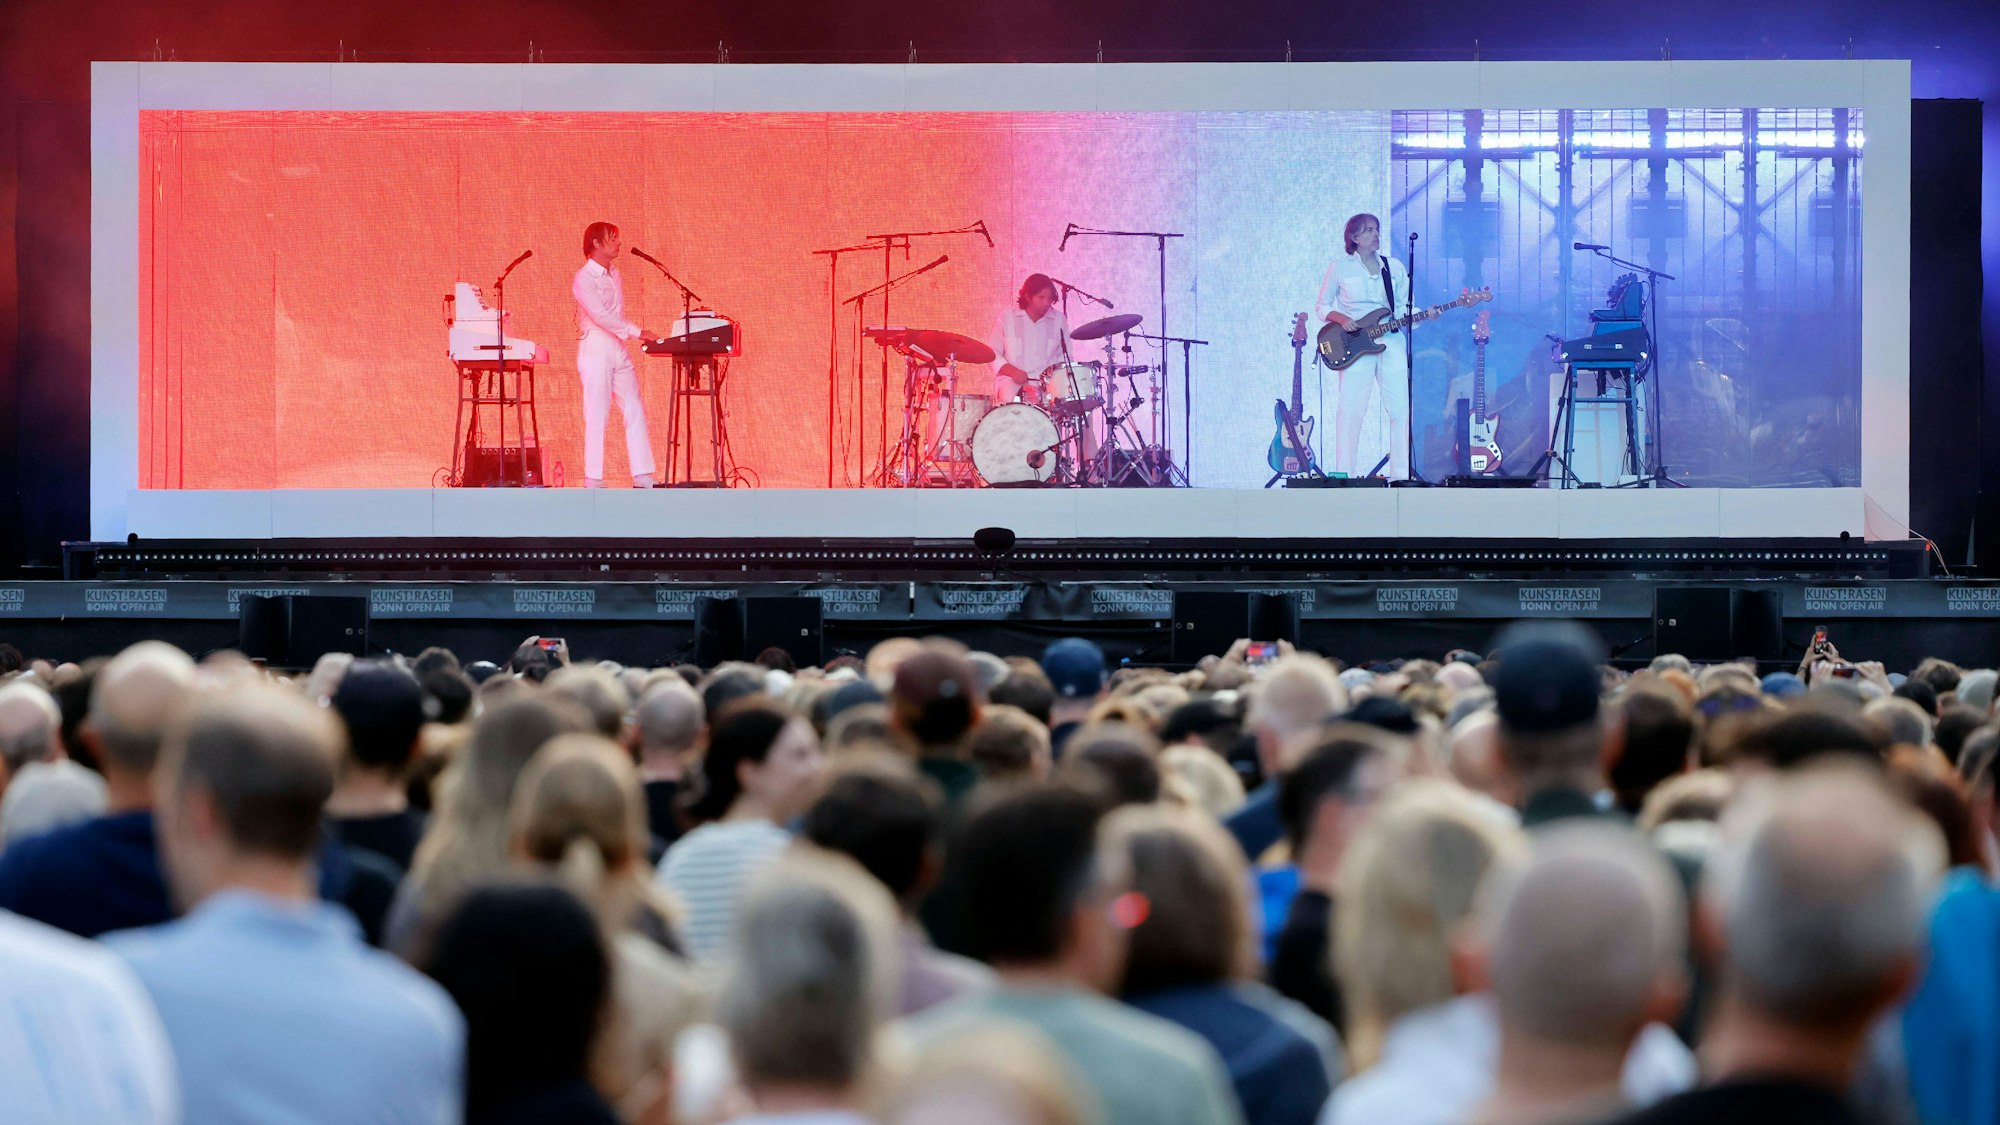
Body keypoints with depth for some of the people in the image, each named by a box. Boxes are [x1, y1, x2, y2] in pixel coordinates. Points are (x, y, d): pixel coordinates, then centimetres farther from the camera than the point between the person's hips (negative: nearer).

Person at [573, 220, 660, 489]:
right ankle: (593, 480, -4)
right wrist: (637, 332, -23)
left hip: (619, 348, 8)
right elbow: (600, 316, -20)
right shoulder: (584, 278, -10)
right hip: (596, 348, -8)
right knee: (597, 415, -7)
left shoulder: (615, 275, 15)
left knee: (635, 411, 2)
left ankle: (643, 476, 2)